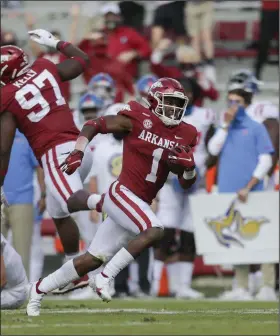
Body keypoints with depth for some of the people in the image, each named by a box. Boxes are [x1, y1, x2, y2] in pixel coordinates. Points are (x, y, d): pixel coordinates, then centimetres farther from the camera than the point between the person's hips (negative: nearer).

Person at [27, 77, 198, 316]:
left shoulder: (185, 136, 7)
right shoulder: (137, 119, -8)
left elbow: (187, 183, 11)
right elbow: (93, 125, -1)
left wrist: (188, 166, -11)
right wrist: (77, 153, -14)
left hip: (141, 203, 6)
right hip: (122, 194, -6)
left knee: (94, 259, 5)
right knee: (154, 231, -29)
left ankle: (41, 289, 19)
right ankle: (105, 278, -18)